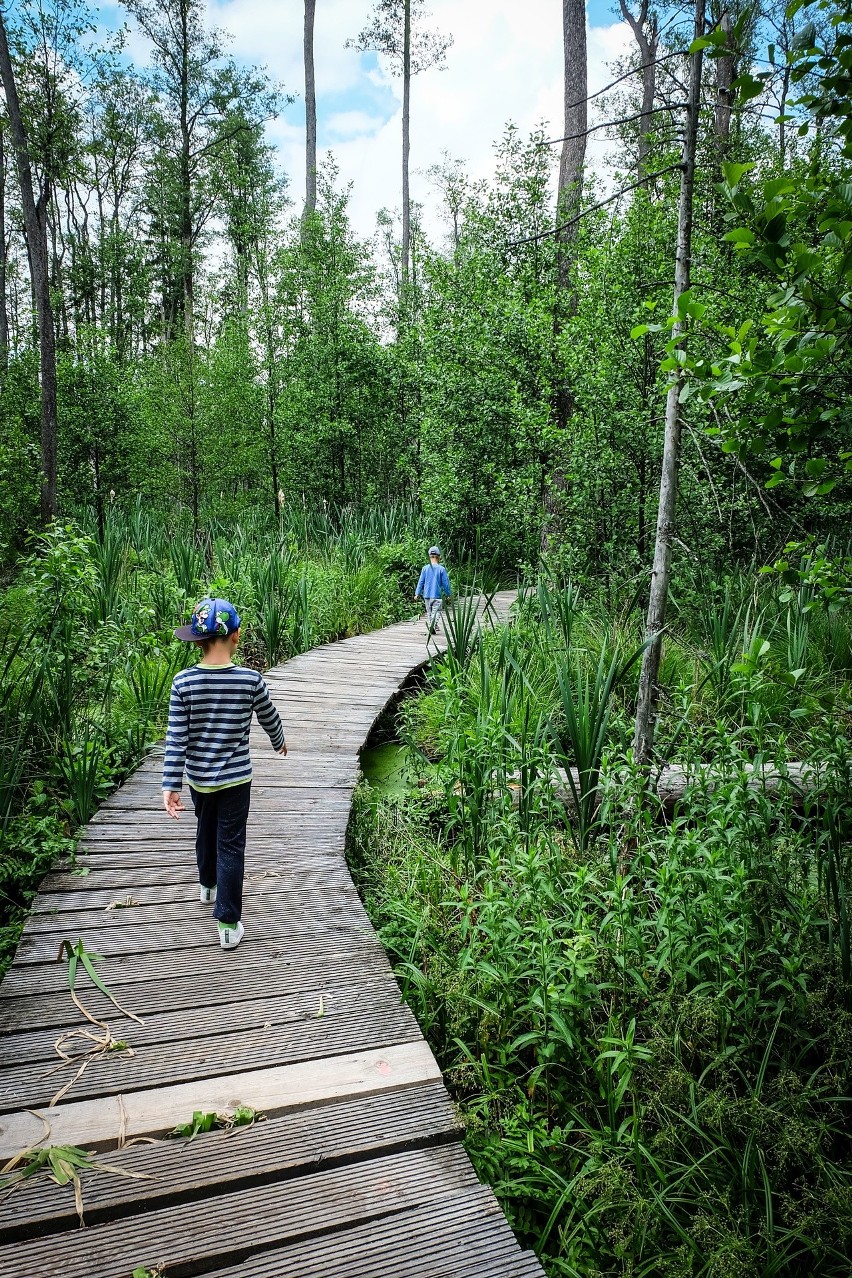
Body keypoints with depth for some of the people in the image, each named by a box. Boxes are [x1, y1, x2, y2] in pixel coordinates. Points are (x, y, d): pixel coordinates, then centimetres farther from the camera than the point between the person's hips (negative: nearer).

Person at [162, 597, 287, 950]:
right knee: (230, 846, 5)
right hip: (236, 778, -2)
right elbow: (270, 719, 2)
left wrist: (171, 785, -8)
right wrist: (279, 743, 23)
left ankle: (208, 886, 50)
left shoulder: (183, 682, -14)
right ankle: (228, 924, 7)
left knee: (206, 831, 26)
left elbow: (176, 738, -13)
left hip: (198, 777, 2)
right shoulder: (251, 680, -15)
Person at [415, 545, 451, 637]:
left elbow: (421, 582, 3)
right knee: (436, 612, -5)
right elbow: (445, 583, -3)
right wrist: (448, 594, 9)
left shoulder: (425, 568, 0)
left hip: (427, 595, 3)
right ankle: (432, 624, -29)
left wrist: (417, 593, 10)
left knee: (429, 612, 17)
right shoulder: (441, 569, -7)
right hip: (437, 595, -3)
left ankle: (430, 625, 21)